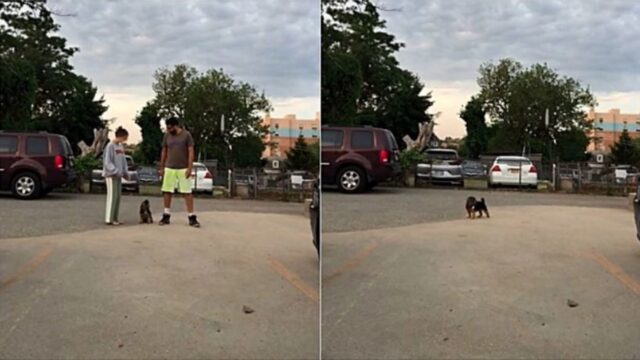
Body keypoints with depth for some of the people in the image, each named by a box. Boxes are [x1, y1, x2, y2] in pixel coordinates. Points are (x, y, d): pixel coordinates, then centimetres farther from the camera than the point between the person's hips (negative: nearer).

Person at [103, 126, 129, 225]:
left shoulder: (121, 146, 12)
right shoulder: (110, 146, -12)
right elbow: (107, 162, -16)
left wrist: (125, 172, 7)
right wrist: (116, 171, -23)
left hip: (118, 175, 8)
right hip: (111, 175, -8)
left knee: (118, 196, 7)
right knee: (112, 196, -8)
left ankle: (115, 218, 12)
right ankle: (109, 219, -5)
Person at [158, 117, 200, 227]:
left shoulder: (186, 135, -4)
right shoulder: (167, 136, 7)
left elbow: (191, 152, -7)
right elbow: (164, 152, 14)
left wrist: (189, 168, -14)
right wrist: (161, 167, 11)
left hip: (183, 169, -4)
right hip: (169, 168, 4)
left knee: (187, 192, -4)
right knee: (167, 191, 3)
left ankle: (192, 217, -3)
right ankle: (166, 216, 13)